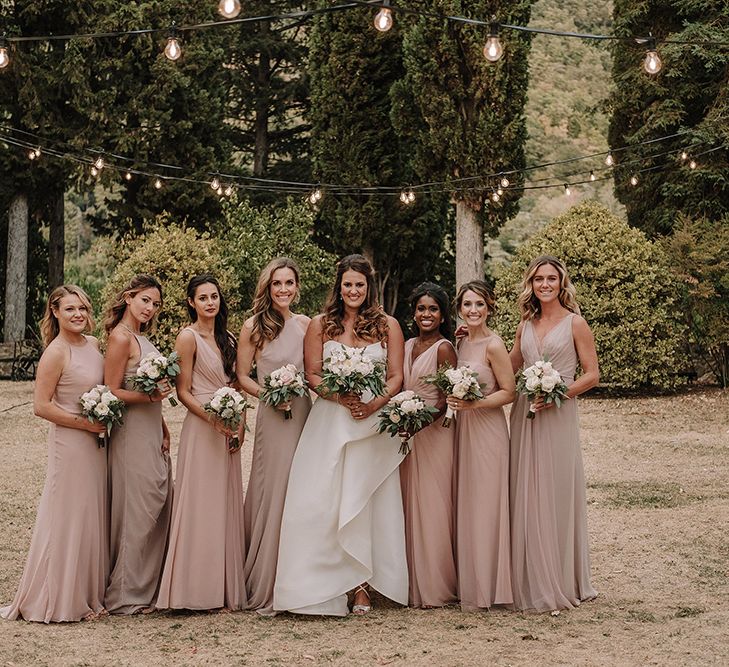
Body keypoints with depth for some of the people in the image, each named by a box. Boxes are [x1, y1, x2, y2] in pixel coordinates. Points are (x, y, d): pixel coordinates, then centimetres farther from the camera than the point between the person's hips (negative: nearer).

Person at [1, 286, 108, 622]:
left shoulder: (94, 344, 8)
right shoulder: (56, 352, -15)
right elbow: (41, 406, -18)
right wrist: (84, 423, -17)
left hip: (95, 443, 8)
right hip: (69, 443, -8)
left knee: (92, 518, 14)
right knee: (67, 521, 0)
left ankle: (88, 595, 25)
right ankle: (58, 601, 12)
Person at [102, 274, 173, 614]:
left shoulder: (140, 337, 15)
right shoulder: (120, 337, -12)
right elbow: (112, 392, -15)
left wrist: (163, 429, 14)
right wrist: (150, 397, -26)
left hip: (152, 432, 9)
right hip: (132, 434, -9)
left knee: (157, 510, 12)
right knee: (136, 513, -4)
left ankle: (146, 588, 21)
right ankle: (125, 596, 6)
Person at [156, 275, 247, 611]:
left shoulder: (227, 339, 13)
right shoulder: (188, 337, -6)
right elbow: (183, 392, -9)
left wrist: (240, 426, 3)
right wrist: (215, 420, -18)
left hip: (228, 431, 7)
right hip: (201, 429, -7)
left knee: (226, 506, 8)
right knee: (201, 506, -5)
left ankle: (225, 589, 15)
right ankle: (198, 588, 0)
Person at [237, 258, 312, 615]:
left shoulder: (307, 325, 8)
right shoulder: (254, 327, -2)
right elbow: (242, 375, 1)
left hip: (304, 413, 4)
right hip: (272, 417, -4)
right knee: (272, 494, -2)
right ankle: (265, 589, 8)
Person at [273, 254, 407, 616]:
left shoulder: (388, 325, 9)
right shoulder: (319, 325, 9)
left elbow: (396, 376, 5)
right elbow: (312, 375, 4)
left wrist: (375, 403, -14)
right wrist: (341, 397, -14)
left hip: (373, 423, 0)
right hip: (329, 421, 0)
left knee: (364, 501, -1)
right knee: (322, 501, -7)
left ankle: (360, 585, 2)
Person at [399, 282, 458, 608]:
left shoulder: (443, 348, -8)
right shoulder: (408, 346, 13)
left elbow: (447, 399, -12)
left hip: (434, 432, -7)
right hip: (408, 433, 7)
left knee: (431, 505, -5)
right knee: (409, 505, 8)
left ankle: (435, 586, 3)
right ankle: (413, 584, 16)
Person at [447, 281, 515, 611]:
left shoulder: (493, 345, -12)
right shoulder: (461, 343, 11)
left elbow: (509, 392, -11)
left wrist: (475, 403, -22)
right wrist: (455, 402, 5)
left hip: (487, 431, -8)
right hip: (462, 429, 8)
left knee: (484, 507, -3)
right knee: (465, 506, 10)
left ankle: (485, 589, 5)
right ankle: (469, 584, 18)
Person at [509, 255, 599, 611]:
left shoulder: (575, 323, 0)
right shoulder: (526, 324, 13)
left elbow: (592, 374, -2)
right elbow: (511, 367, 22)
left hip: (558, 415, -4)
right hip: (525, 415, 5)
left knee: (557, 495, -2)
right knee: (527, 497, 4)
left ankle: (562, 584, 8)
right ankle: (532, 583, 12)